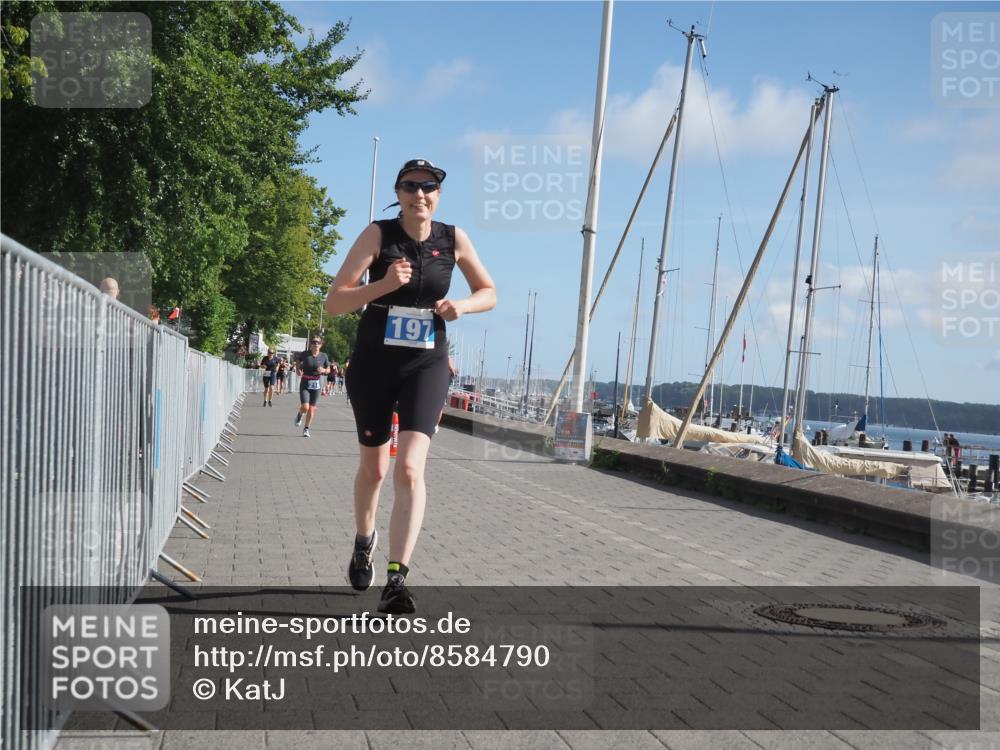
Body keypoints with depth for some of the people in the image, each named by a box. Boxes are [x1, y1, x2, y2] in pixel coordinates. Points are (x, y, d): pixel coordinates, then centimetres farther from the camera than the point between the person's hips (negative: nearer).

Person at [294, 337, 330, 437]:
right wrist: (298, 370, -6)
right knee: (305, 407, -13)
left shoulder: (323, 356, -2)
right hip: (305, 384, -2)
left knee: (312, 408, 3)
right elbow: (298, 363, 13)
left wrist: (323, 370, -12)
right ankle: (300, 415, 24)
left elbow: (328, 369, 9)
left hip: (316, 384, 2)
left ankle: (306, 429, 17)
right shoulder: (304, 354, -6)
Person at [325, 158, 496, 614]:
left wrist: (463, 305, -10)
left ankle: (396, 580, -19)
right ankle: (364, 541, 44)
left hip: (426, 366, 0)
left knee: (410, 469, -18)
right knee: (373, 468, 15)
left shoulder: (454, 239, -1)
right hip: (373, 362, 0)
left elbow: (489, 293, 12)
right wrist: (384, 284, -27)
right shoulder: (378, 234, -8)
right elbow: (334, 303, -13)